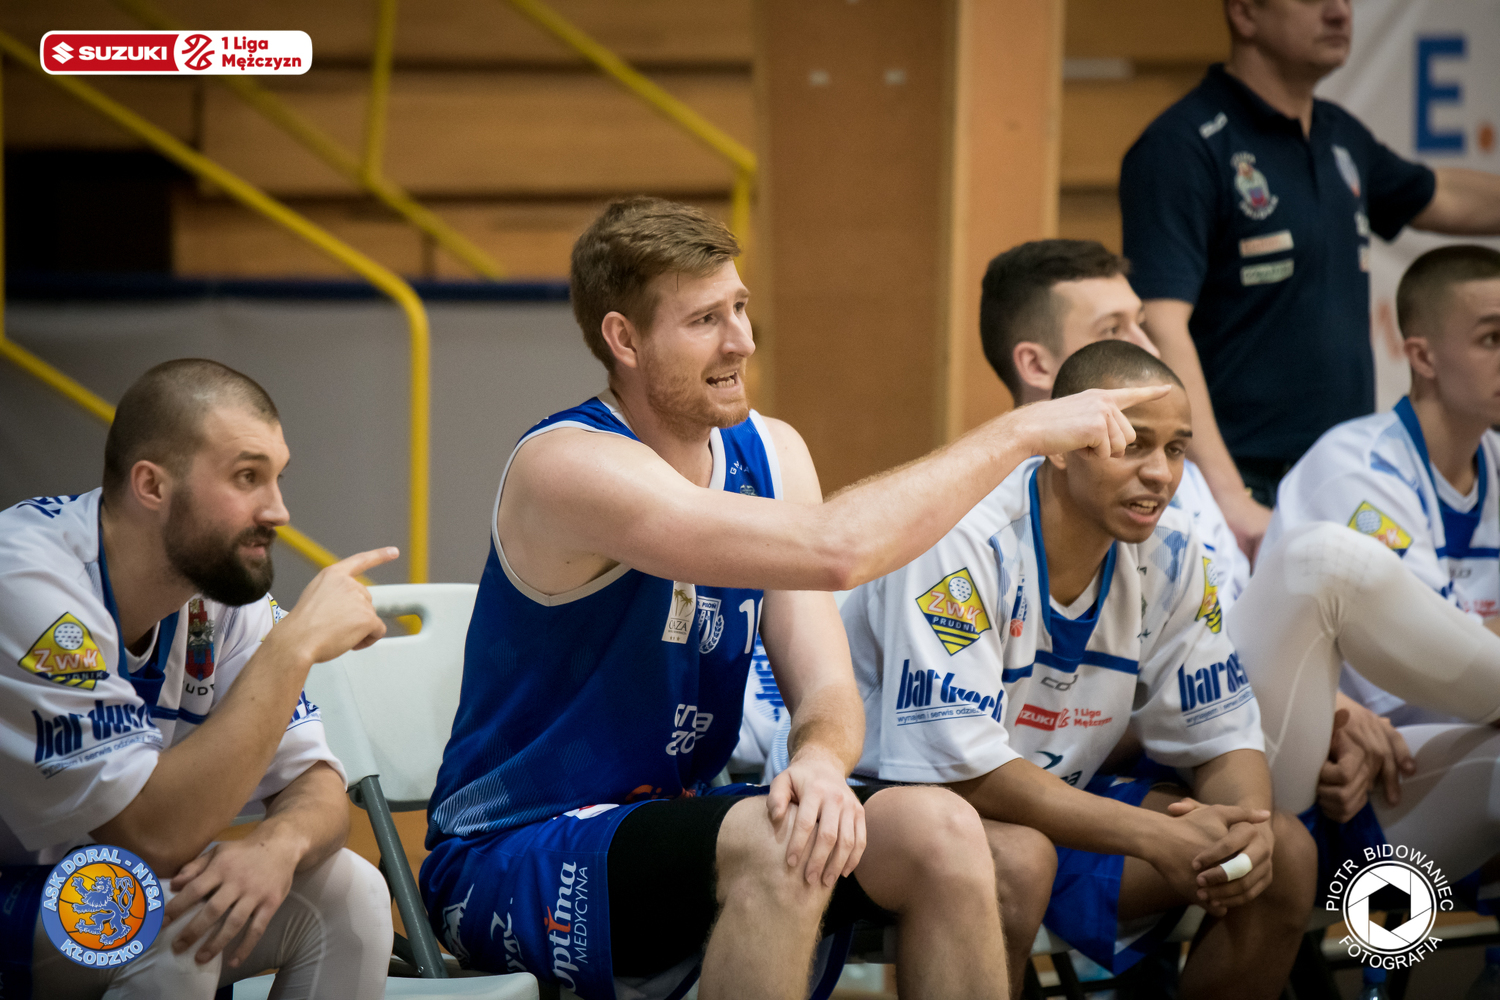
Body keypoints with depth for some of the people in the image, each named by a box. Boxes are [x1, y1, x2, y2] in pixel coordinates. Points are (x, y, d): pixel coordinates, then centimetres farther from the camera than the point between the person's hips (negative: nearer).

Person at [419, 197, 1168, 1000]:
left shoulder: (767, 453, 5)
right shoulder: (567, 467, -21)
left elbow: (827, 690, -2)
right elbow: (835, 552, -32)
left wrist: (819, 761, -27)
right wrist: (1020, 433, -23)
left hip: (674, 824, 7)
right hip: (509, 865, -7)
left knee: (940, 833, -15)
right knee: (776, 846, -34)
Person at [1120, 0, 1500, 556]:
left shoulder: (1341, 139, 15)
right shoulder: (1183, 148, -11)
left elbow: (1439, 198, 35)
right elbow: (1161, 328, -21)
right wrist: (1225, 494, -30)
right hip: (1249, 491, -8)